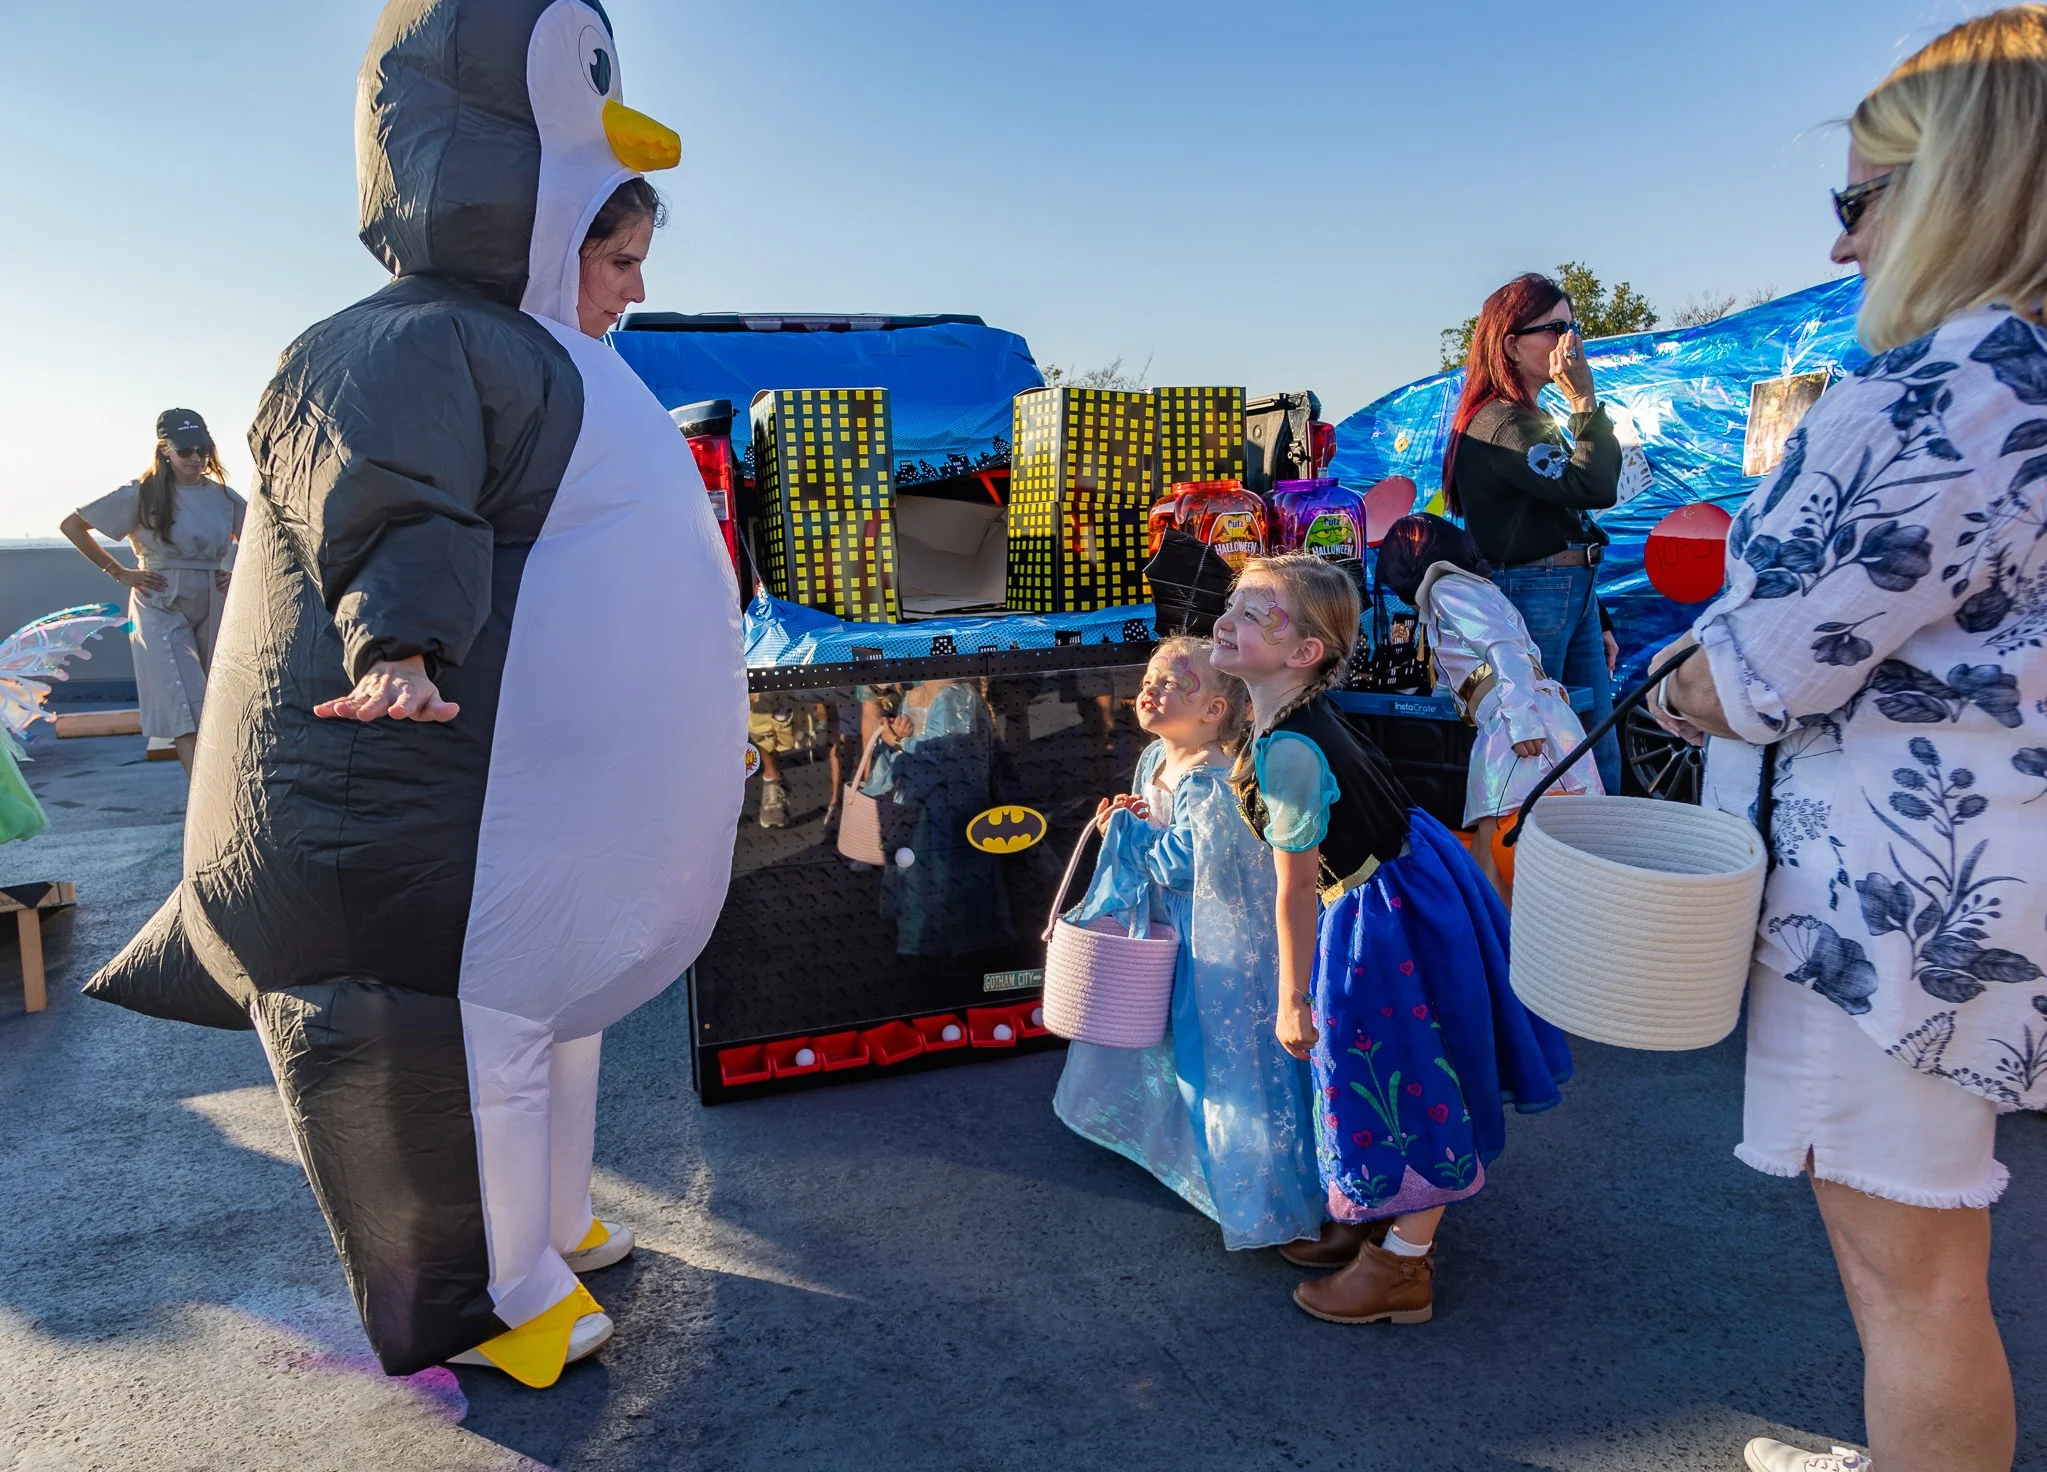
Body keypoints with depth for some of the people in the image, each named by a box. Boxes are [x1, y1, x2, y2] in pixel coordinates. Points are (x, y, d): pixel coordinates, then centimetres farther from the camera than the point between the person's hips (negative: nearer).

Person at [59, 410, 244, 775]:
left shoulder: (223, 496, 6)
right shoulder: (141, 495, -4)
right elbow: (71, 525, 2)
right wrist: (119, 572, -1)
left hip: (212, 609, 4)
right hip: (162, 610, -4)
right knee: (186, 709, -13)